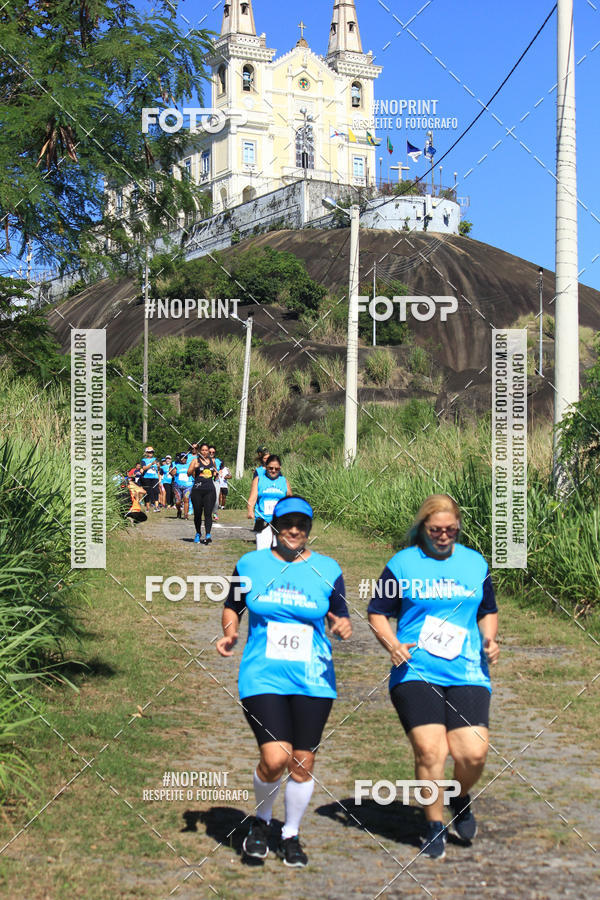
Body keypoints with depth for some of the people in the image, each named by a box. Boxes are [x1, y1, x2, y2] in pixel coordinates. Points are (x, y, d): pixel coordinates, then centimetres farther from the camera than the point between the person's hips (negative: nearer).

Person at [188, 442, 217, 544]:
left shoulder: (212, 460, 13)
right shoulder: (196, 460, 3)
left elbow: (215, 470, 33)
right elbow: (189, 473, -6)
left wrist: (216, 473, 12)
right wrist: (194, 467, -23)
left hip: (210, 490, 1)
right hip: (197, 489, -1)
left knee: (208, 513, -9)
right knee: (198, 513, 7)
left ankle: (208, 535, -16)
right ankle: (198, 534, 23)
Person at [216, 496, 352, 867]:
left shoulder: (327, 569, 5)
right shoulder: (250, 565, 4)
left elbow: (340, 615, 11)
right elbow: (233, 606, 16)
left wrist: (344, 626, -11)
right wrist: (230, 634, -3)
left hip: (314, 680, 2)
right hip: (263, 678, -1)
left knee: (303, 763, 4)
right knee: (275, 758, -15)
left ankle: (291, 837, 27)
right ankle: (261, 821, 16)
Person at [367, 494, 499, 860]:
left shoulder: (475, 564, 13)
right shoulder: (402, 564, 4)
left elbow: (488, 611, 23)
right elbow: (377, 613, 7)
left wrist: (489, 639, 3)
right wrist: (393, 644, -10)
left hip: (467, 674, 2)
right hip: (415, 674, -2)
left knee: (474, 753, -9)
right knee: (430, 751, -11)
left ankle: (461, 798, 25)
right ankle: (435, 826, 12)